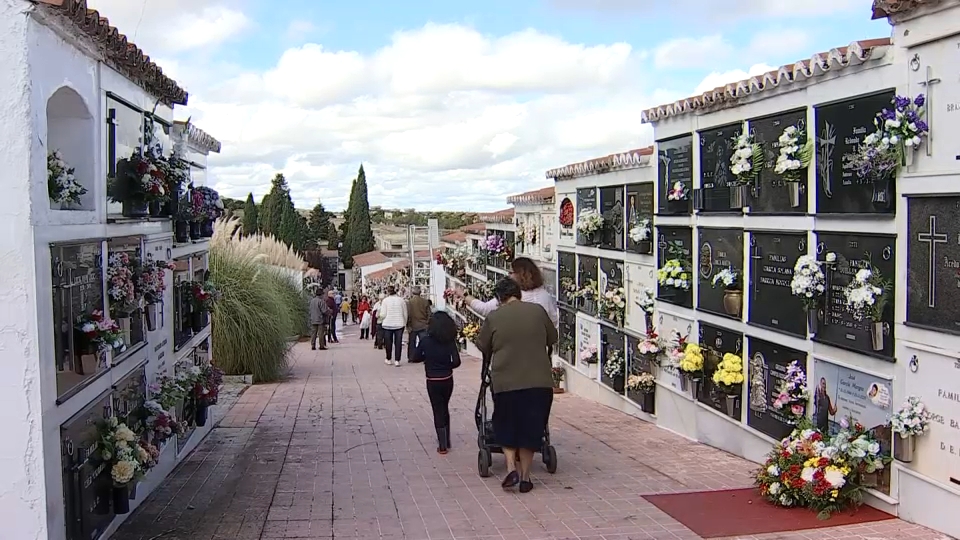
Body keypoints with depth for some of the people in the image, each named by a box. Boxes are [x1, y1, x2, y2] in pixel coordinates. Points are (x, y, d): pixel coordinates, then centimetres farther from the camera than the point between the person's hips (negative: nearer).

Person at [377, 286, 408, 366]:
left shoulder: (385, 300, -6)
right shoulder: (401, 300, 1)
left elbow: (383, 314, -7)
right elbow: (405, 314, 4)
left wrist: (379, 318, 14)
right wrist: (404, 323, 16)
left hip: (388, 324, -1)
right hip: (399, 324, 1)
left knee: (388, 342, 11)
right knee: (398, 342, 4)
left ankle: (388, 359, 20)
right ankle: (397, 360, 0)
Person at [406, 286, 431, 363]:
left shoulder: (409, 302, -9)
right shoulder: (425, 301, 1)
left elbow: (408, 315, -10)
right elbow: (429, 314, 3)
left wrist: (408, 325, -3)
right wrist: (427, 323, 11)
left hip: (413, 326, -2)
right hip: (423, 326, 2)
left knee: (412, 343, 9)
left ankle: (411, 358, 12)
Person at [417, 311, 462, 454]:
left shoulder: (425, 340, -11)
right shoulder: (450, 341, -8)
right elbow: (456, 361, -12)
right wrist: (446, 366, 6)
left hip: (433, 382, -2)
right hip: (448, 380, 2)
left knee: (438, 411, 7)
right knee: (445, 409, 21)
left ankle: (443, 445, 8)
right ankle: (447, 441, 30)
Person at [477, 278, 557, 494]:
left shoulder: (494, 317, -2)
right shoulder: (538, 311, 2)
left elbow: (482, 346, 8)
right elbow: (552, 338, 15)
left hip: (505, 382, -1)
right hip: (538, 381, 1)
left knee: (505, 426, 18)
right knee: (531, 428, 12)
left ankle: (511, 468, 4)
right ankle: (525, 477, 15)